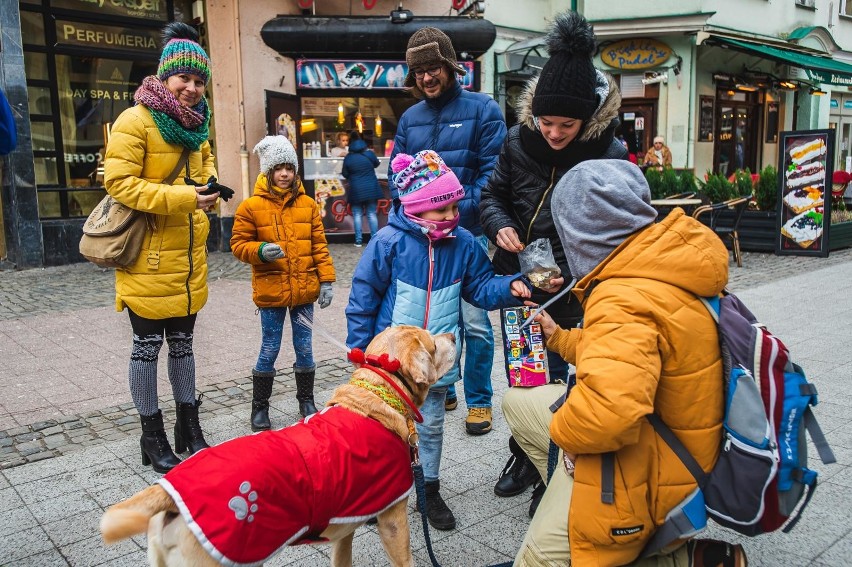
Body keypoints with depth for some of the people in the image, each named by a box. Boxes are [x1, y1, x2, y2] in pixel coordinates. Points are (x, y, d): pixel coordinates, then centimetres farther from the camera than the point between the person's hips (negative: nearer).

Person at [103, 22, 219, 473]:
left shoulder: (196, 123, 10)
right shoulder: (136, 121, -13)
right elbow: (119, 182, -18)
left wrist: (208, 187, 3)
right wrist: (180, 198, -25)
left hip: (188, 257, 7)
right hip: (148, 257, -7)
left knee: (182, 342, 16)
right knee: (148, 346, 5)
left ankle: (188, 426, 29)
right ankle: (152, 436, 20)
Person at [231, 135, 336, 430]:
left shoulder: (308, 204, 4)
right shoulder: (251, 206, -4)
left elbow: (319, 245, 5)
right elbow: (239, 244, -1)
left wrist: (326, 281, 1)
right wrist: (261, 250, -21)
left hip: (304, 289, 2)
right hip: (270, 290, -2)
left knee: (304, 347, 11)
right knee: (269, 350, 6)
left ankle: (307, 401, 29)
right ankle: (260, 407, 23)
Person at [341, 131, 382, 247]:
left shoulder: (348, 157, -6)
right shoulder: (369, 153, -4)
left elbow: (345, 174, 2)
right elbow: (376, 164, 15)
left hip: (356, 190, -1)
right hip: (371, 189, 1)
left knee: (357, 215, 6)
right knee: (372, 214, 6)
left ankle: (358, 240, 4)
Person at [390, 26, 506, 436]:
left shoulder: (482, 109, -2)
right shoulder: (409, 118, 11)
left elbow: (492, 171, -8)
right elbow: (397, 173, 12)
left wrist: (461, 211, -18)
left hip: (468, 234, -4)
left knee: (474, 321, -4)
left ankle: (479, 401, 13)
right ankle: (441, 391, 30)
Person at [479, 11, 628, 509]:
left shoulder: (609, 154, -15)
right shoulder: (519, 140, -6)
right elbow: (494, 194, 8)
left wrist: (571, 275, -24)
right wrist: (500, 225, -14)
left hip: (568, 288, -4)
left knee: (554, 380, 5)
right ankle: (522, 457, 38)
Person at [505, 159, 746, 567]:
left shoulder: (623, 302, -31)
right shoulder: (660, 264, -2)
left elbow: (610, 406, -46)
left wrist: (563, 429, -23)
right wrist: (558, 337, 25)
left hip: (643, 469, -9)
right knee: (517, 401, 18)